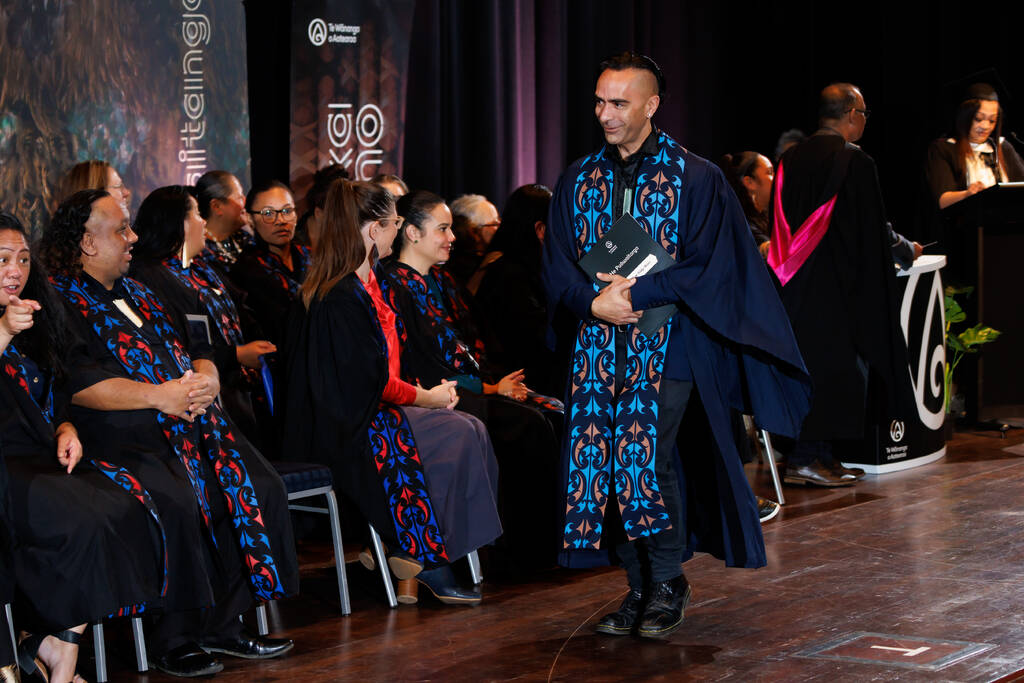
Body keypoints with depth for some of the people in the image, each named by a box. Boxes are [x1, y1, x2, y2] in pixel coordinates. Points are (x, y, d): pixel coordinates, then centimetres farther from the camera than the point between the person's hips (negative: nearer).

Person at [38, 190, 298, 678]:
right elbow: (75, 384, -16)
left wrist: (205, 379, 0)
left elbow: (196, 352, 25)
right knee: (175, 501, -33)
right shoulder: (59, 302, -2)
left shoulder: (136, 293, 25)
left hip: (190, 420, 8)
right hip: (120, 434, -8)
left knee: (261, 488, -11)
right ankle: (172, 640, -18)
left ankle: (223, 623, -4)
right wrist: (157, 395, -19)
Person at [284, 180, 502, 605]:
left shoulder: (366, 281, 13)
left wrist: (430, 392, 2)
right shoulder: (343, 296, -19)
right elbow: (372, 379, -19)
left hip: (368, 411, 10)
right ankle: (425, 558, -7)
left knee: (470, 433, -8)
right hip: (347, 428, -10)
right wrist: (426, 398, -5)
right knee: (462, 435, -16)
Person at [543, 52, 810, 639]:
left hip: (666, 343, -4)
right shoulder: (578, 181, 12)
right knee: (601, 461, -1)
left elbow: (707, 266, -7)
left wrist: (637, 293, -15)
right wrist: (595, 302, -10)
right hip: (600, 347, 4)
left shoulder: (695, 179, -1)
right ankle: (639, 587, 12)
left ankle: (669, 583, 3)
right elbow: (557, 266, 9)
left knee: (646, 458, -15)